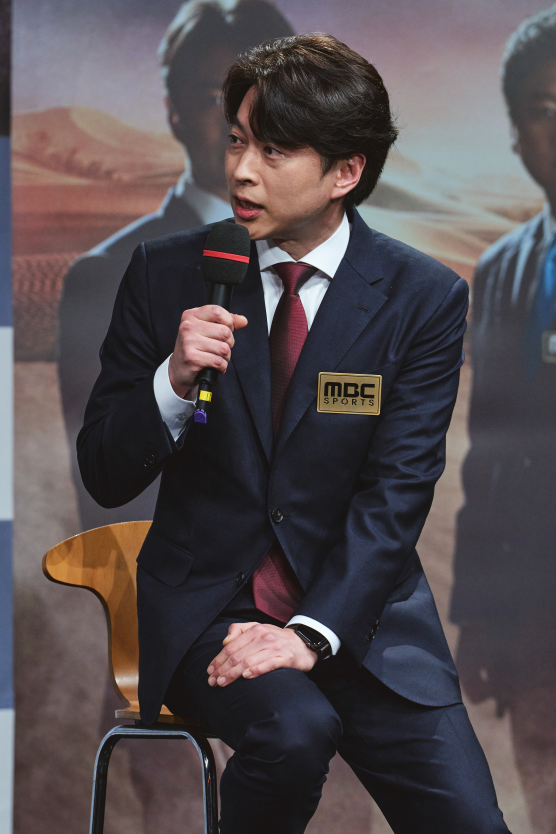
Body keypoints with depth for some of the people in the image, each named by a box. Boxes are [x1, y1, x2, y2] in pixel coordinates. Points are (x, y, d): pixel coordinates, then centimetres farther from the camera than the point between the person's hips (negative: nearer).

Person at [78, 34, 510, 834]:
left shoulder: (424, 299, -3)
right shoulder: (167, 274, 0)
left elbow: (396, 494, -8)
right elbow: (104, 478, 2)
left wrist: (312, 634, -20)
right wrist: (174, 379, -17)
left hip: (358, 612, 0)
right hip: (204, 609, 0)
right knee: (294, 728, -31)